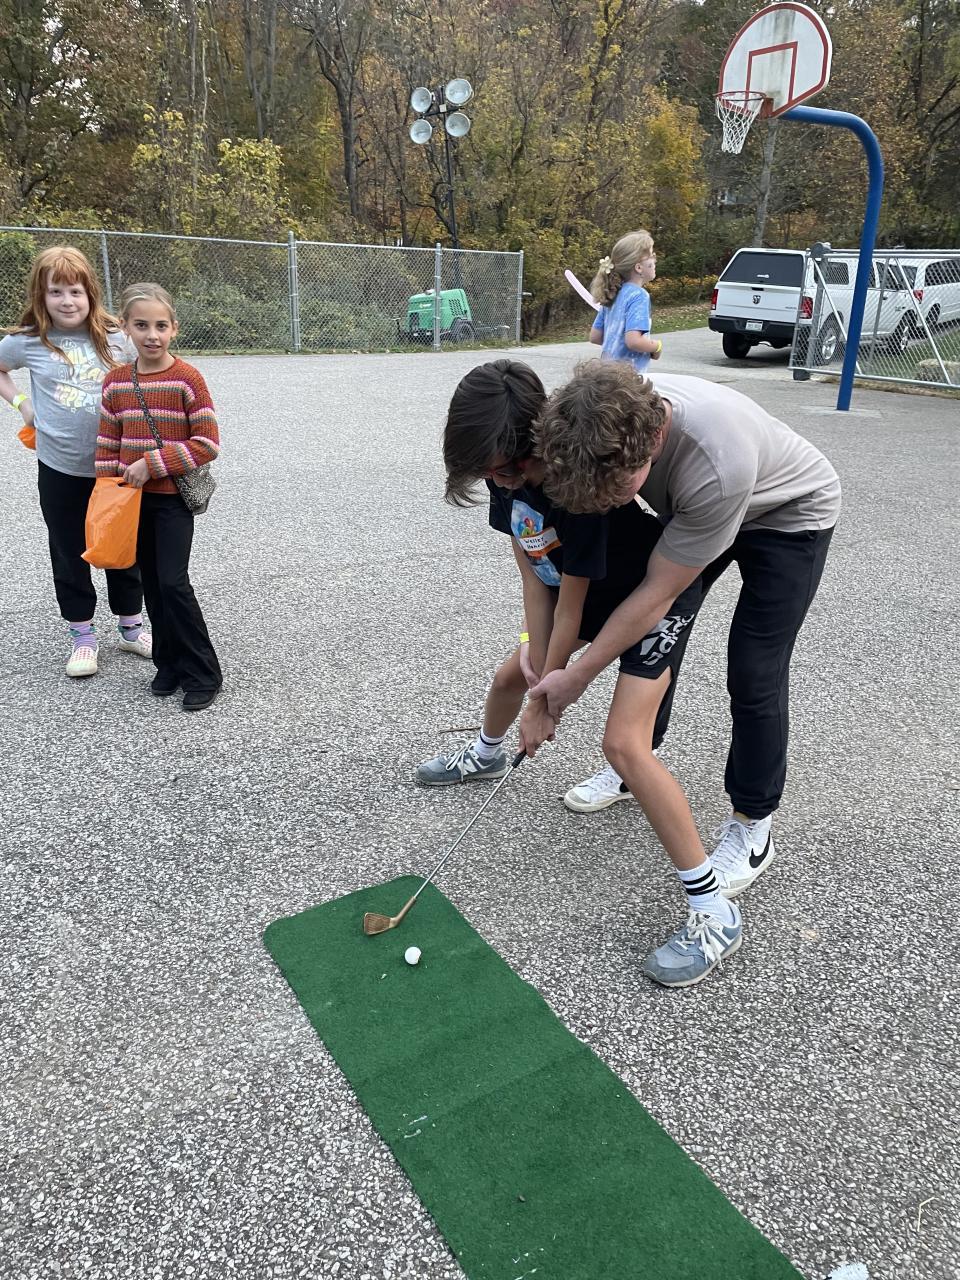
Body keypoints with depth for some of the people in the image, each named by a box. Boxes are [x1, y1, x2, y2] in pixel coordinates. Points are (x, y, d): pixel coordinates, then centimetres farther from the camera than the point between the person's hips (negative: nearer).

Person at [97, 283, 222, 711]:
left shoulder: (188, 378, -10)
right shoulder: (115, 382, 4)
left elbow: (207, 444, -13)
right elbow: (107, 446, 10)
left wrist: (152, 463, -17)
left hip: (174, 496, -5)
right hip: (134, 498, 5)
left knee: (173, 582, -10)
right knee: (152, 583, 10)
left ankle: (203, 674, 2)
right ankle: (170, 664, 24)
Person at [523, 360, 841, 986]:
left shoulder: (717, 464, -46)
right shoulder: (607, 424, -28)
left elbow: (656, 594, -34)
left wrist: (575, 678, -25)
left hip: (790, 513, -6)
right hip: (693, 508, 6)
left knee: (754, 674, -9)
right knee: (650, 638, 7)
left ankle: (753, 826, 13)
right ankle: (638, 769, 31)